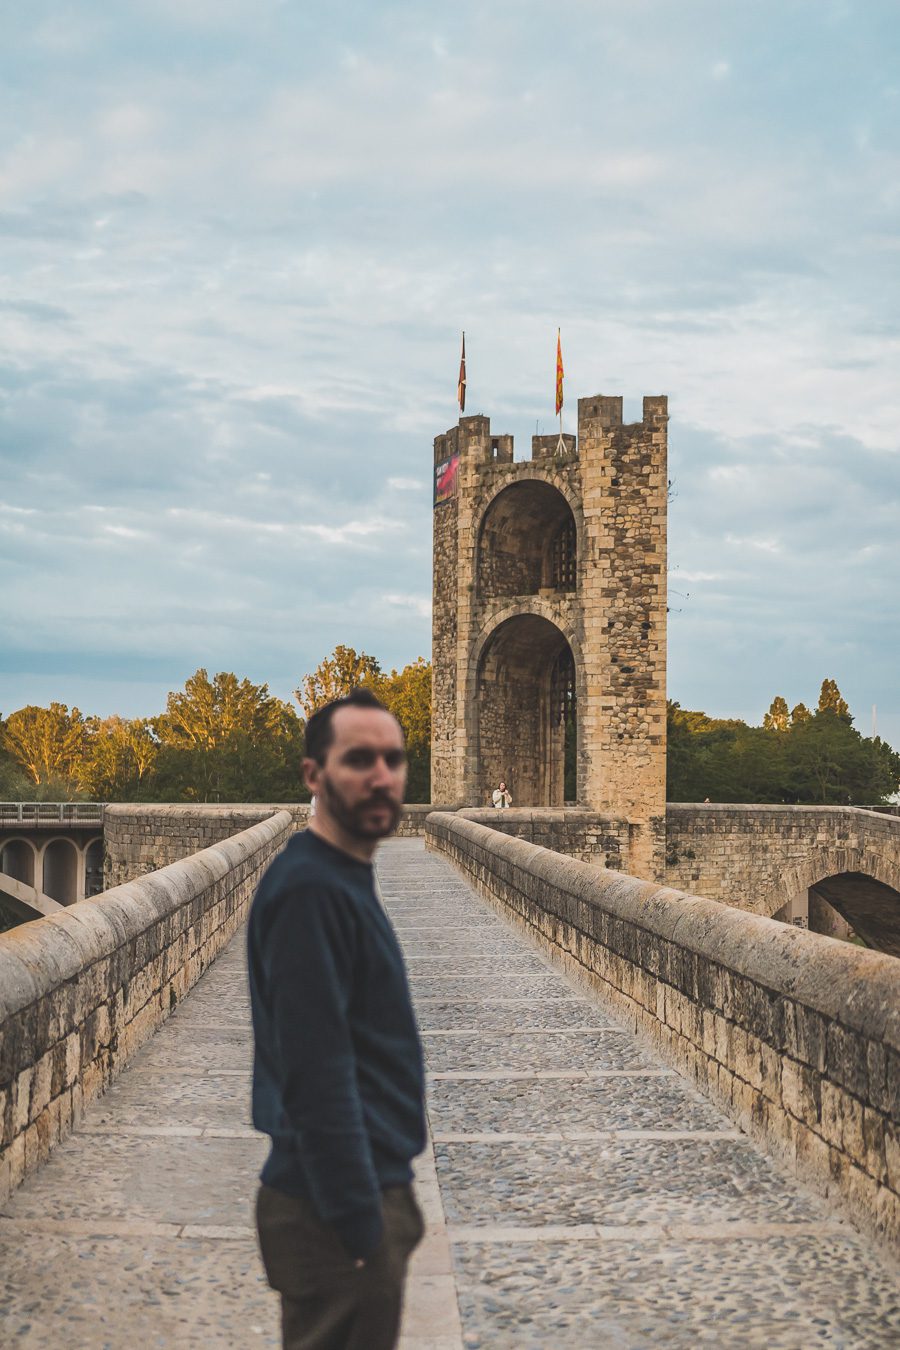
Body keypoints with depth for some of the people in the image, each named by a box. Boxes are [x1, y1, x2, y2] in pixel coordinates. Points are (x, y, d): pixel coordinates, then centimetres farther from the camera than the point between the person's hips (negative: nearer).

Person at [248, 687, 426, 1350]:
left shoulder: (349, 881, 11)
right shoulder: (309, 889, -19)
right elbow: (316, 1077, -24)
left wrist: (386, 1196, 17)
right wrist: (360, 1223, -23)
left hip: (369, 1188, 9)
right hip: (337, 1210, -9)